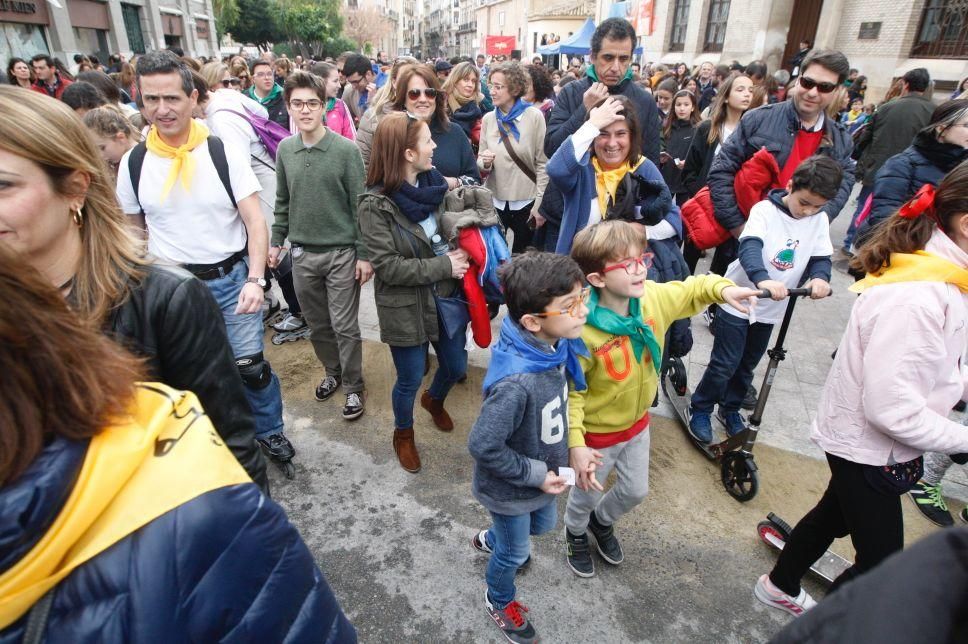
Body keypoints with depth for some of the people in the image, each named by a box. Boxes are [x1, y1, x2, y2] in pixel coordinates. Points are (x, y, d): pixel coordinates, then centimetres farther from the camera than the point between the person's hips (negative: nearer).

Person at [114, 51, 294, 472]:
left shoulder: (224, 152, -7)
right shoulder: (134, 162, 0)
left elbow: (255, 221, -10)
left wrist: (255, 279, -20)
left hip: (231, 278, -2)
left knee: (249, 365, 1)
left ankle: (269, 429, 27)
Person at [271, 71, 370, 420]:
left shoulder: (346, 149, -9)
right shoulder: (285, 149, 4)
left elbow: (360, 205, -8)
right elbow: (282, 202, 13)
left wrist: (364, 254, -10)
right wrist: (276, 241, 9)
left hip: (342, 253, -4)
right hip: (302, 254, 4)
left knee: (345, 326, 2)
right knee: (317, 323, 15)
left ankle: (353, 387, 19)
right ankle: (332, 371, 37)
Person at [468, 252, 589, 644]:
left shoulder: (555, 346, -17)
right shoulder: (516, 383, -42)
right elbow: (483, 446, -32)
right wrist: (535, 474, -21)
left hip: (543, 472, 7)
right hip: (510, 489, -7)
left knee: (543, 524, 34)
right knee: (515, 553, 21)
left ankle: (489, 539, 64)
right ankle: (499, 600, 56)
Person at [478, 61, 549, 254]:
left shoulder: (534, 116, -8)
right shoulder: (488, 119, 3)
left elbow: (543, 163, -8)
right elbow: (481, 162, 9)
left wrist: (540, 203, -11)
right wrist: (485, 163, -14)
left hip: (526, 202, -3)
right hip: (495, 201, 3)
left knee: (522, 257, 11)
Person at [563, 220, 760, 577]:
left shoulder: (653, 298, -17)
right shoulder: (584, 330, -35)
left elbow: (690, 291, 4)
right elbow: (570, 391, -27)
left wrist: (722, 288, -15)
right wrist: (575, 443, -31)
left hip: (637, 423, 6)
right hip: (598, 434, -6)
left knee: (635, 491, 26)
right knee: (588, 495, 20)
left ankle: (602, 522, 60)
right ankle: (576, 534, 56)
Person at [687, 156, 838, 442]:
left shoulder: (820, 221, 0)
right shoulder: (765, 210, -17)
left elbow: (821, 258, -4)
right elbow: (750, 248, -33)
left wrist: (820, 277, -29)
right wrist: (763, 280, -52)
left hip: (771, 309, 5)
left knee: (746, 366, 18)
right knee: (724, 364, -1)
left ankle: (730, 409, 37)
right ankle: (700, 409, 19)